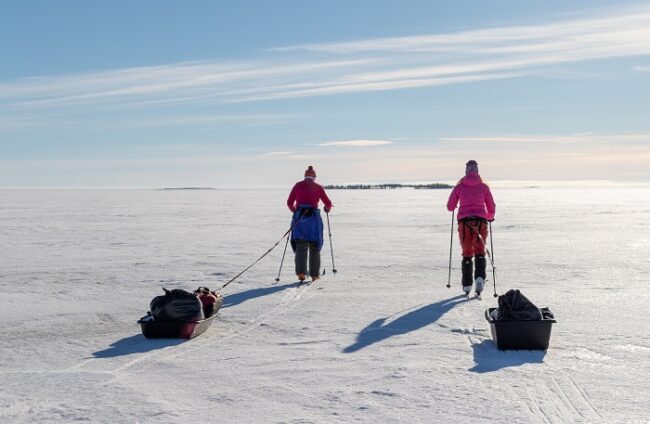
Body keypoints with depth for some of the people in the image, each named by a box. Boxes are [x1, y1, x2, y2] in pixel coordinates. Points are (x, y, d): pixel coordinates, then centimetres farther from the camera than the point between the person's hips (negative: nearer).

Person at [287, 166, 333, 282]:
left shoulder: (298, 185, 10)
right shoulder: (318, 187, 6)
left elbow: (289, 203, 9)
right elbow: (328, 204, 5)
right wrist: (327, 209, 28)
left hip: (299, 217, 1)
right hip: (313, 218, -1)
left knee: (300, 246, 2)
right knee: (314, 246, 10)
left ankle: (301, 272, -16)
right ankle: (314, 274, 12)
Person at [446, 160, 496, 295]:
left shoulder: (460, 186, 5)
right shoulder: (484, 186, 7)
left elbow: (450, 207, 8)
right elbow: (492, 208, 11)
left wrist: (458, 205, 31)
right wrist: (489, 217, 32)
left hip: (464, 221, 0)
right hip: (481, 221, 0)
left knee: (467, 253, 12)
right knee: (480, 252, 5)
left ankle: (467, 285, 11)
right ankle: (479, 277, -20)